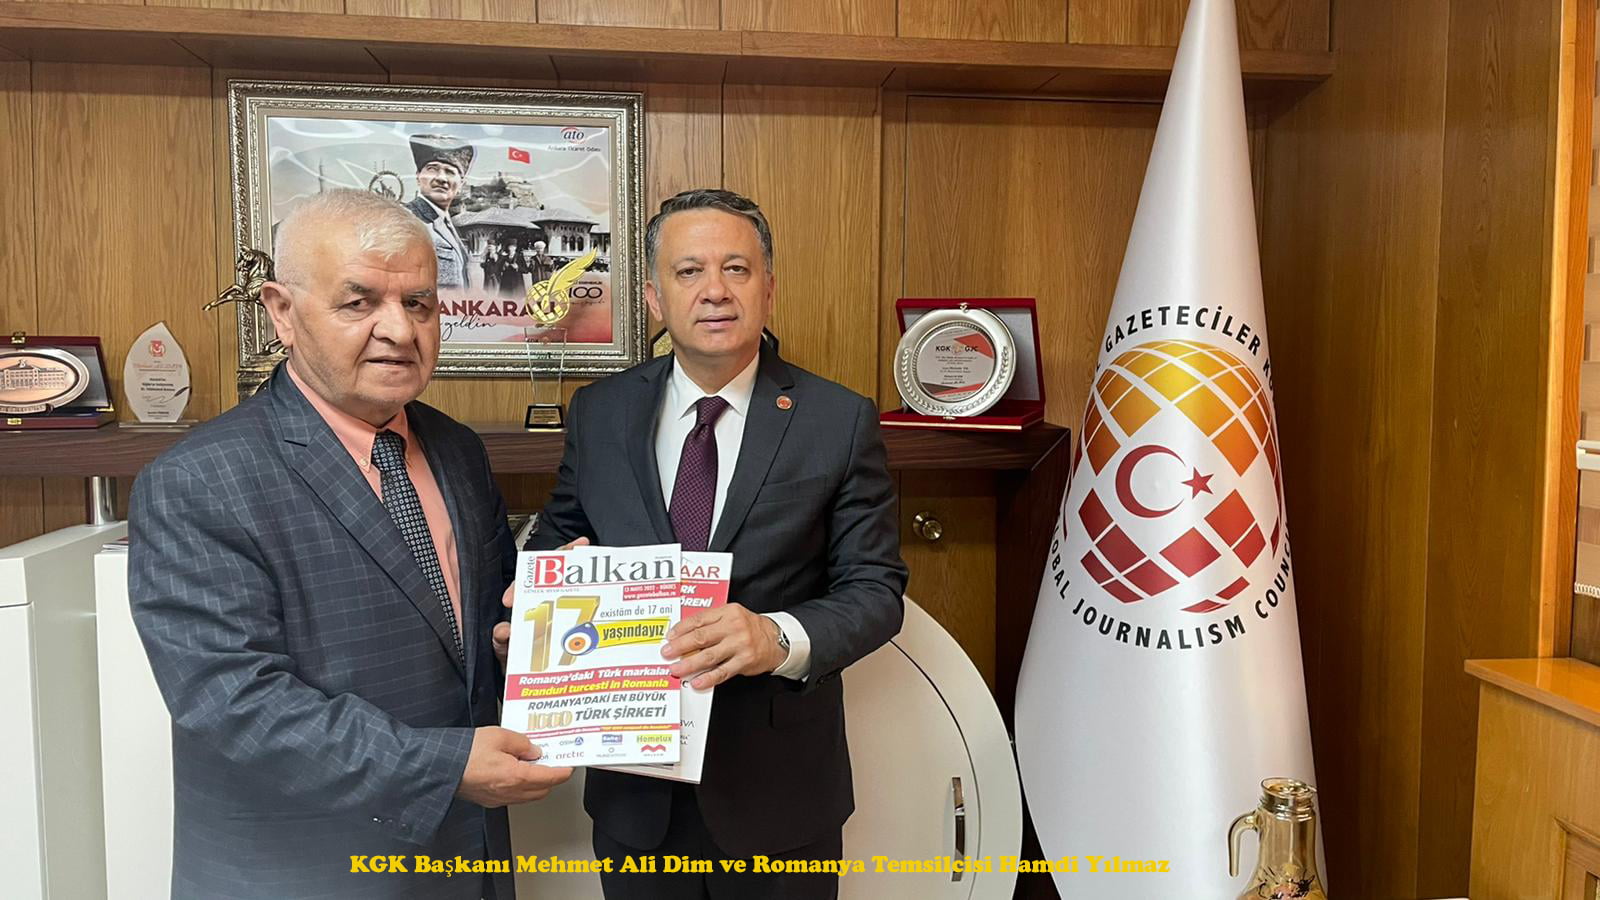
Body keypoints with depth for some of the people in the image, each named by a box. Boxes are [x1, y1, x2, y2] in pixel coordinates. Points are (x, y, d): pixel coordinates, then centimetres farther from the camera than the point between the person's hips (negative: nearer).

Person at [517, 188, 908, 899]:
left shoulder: (840, 422, -8)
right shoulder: (598, 414, 0)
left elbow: (875, 588, -8)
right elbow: (555, 543, 11)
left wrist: (780, 638, -27)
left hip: (780, 790, -1)